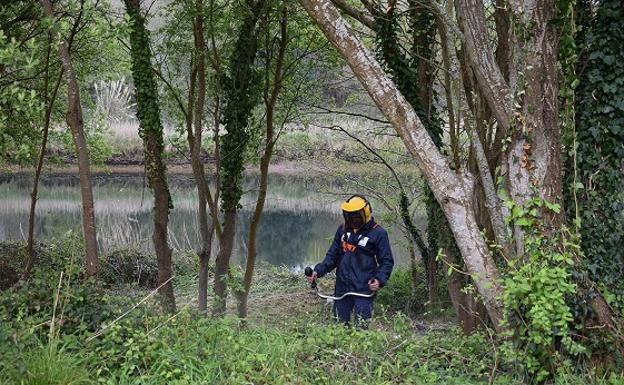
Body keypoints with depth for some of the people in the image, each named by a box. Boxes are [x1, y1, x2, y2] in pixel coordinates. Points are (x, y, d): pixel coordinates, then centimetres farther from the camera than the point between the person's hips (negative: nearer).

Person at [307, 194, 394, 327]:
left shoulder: (377, 233, -4)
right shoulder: (343, 229, 10)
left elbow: (387, 261, -2)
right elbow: (332, 255, 16)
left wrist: (379, 280, -20)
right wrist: (318, 271, 1)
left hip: (363, 289, -5)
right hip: (342, 288, 5)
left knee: (361, 328, -9)